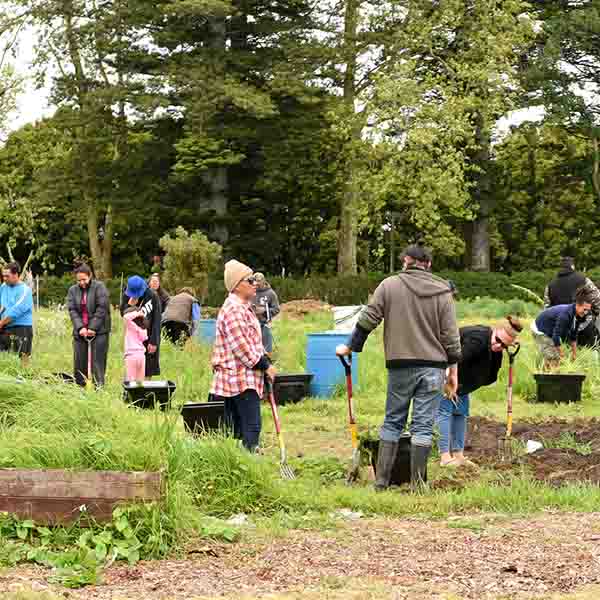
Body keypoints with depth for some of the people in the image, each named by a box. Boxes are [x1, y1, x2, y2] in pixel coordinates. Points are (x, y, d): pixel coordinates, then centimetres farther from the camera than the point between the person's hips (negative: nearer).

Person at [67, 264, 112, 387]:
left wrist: (93, 327, -15)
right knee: (80, 362, 4)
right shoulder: (73, 290, 9)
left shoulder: (99, 287, -3)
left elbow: (102, 308, -10)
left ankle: (98, 385, -7)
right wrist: (80, 327, -13)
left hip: (98, 331, -4)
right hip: (80, 332, 4)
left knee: (97, 361, -8)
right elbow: (72, 310, 1)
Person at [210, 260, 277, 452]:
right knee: (251, 427, -13)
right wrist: (265, 366, -13)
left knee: (236, 429, 11)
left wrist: (265, 361, 13)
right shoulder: (233, 309, -16)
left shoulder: (244, 307, 19)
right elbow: (242, 347, -21)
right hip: (241, 380, -11)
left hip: (242, 379, 11)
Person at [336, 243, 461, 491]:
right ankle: (417, 484, 3)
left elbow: (367, 321, -1)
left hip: (400, 366, 0)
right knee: (423, 425, 3)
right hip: (433, 367, 0)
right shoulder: (443, 291, 4)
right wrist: (453, 369, 10)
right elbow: (451, 335, 2)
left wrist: (350, 347, 12)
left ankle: (381, 481, 8)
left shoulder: (389, 285, 0)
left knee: (392, 422, 10)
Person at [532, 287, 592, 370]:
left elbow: (573, 336, 5)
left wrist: (574, 354, 10)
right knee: (554, 358, -13)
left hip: (549, 332, 9)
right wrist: (562, 355, -25)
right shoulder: (565, 314, -36)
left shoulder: (577, 316, -9)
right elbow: (556, 336, -33)